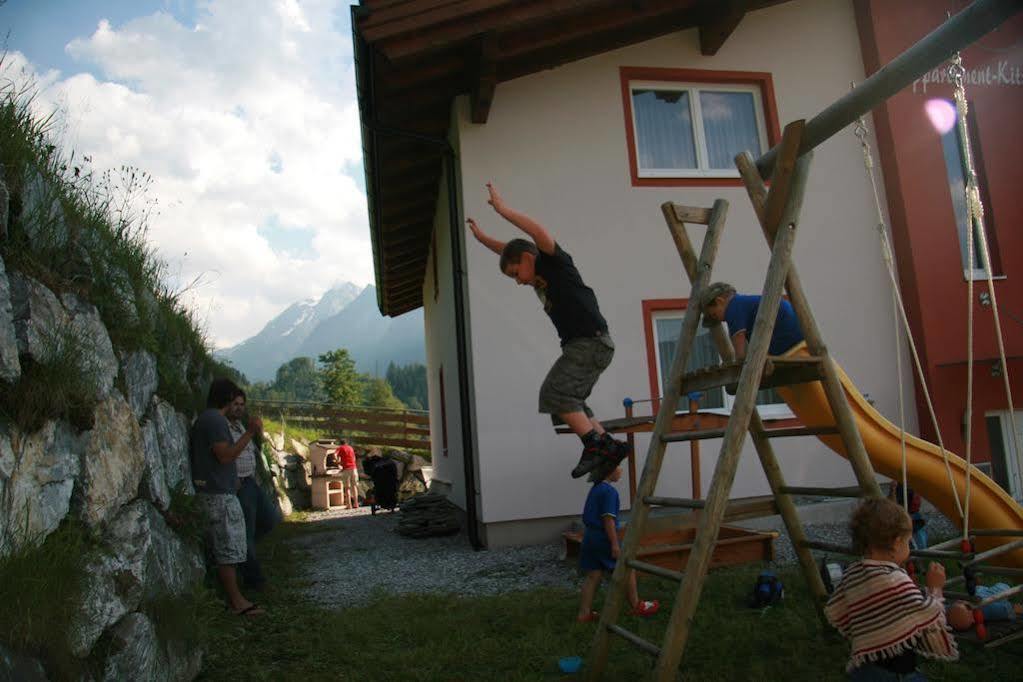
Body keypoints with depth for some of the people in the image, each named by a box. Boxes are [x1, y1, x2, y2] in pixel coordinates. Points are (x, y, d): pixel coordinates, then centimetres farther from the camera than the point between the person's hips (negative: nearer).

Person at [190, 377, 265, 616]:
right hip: (219, 494, -11)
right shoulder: (216, 420, -15)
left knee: (222, 548, 14)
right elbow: (225, 455, -22)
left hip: (213, 491, 11)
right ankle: (236, 601, 1)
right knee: (228, 548, -5)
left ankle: (232, 596, 21)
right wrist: (249, 433, -24)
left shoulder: (204, 418, 16)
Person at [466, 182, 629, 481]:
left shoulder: (555, 263, -4)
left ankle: (594, 445, -15)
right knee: (569, 402, 9)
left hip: (591, 342, -10)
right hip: (580, 345, 10)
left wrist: (503, 209, -22)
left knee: (554, 393, -16)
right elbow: (509, 249, 33)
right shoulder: (539, 276, 19)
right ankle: (610, 447, 9)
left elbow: (542, 234, -24)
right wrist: (481, 237, 31)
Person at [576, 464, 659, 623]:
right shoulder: (609, 491, -17)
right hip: (603, 538, -9)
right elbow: (608, 519, -21)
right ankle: (636, 606, 20)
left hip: (590, 537, 9)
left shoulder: (595, 489, 12)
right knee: (628, 568, 7)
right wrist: (615, 544, -20)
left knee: (593, 575, 11)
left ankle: (584, 613, 13)